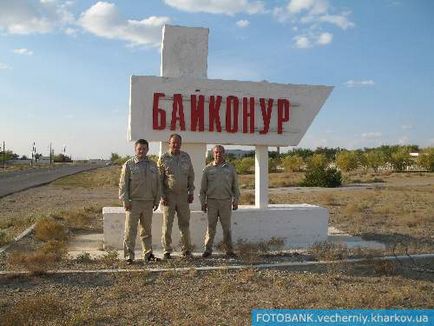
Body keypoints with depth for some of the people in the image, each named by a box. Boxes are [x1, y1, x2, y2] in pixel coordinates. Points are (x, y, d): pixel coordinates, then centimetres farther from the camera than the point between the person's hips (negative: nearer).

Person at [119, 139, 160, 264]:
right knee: (130, 230, -2)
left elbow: (157, 184, 14)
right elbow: (123, 184, -3)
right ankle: (129, 256, 5)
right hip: (133, 202, -3)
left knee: (147, 230, 12)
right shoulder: (129, 164, 0)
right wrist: (125, 200, -10)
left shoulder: (153, 165, 11)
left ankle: (148, 254, 20)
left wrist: (157, 200, 10)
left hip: (148, 202, 4)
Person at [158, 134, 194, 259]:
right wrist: (162, 196, -9)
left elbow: (191, 176, 12)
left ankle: (186, 250, 18)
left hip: (183, 196, 3)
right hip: (169, 196, -3)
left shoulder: (186, 157, 8)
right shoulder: (163, 158, -2)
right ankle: (167, 251, 13)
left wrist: (191, 192, 6)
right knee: (167, 225, 2)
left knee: (185, 224, 7)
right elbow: (159, 179, -3)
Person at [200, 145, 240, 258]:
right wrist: (203, 202, 2)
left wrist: (236, 201, 4)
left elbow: (235, 186, 9)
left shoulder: (230, 168, 7)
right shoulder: (208, 169, 5)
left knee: (226, 227, 3)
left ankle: (229, 251, 10)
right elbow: (203, 187, 7)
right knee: (211, 227, 3)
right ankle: (208, 250, 13)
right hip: (212, 201, 0)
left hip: (226, 201, 0)